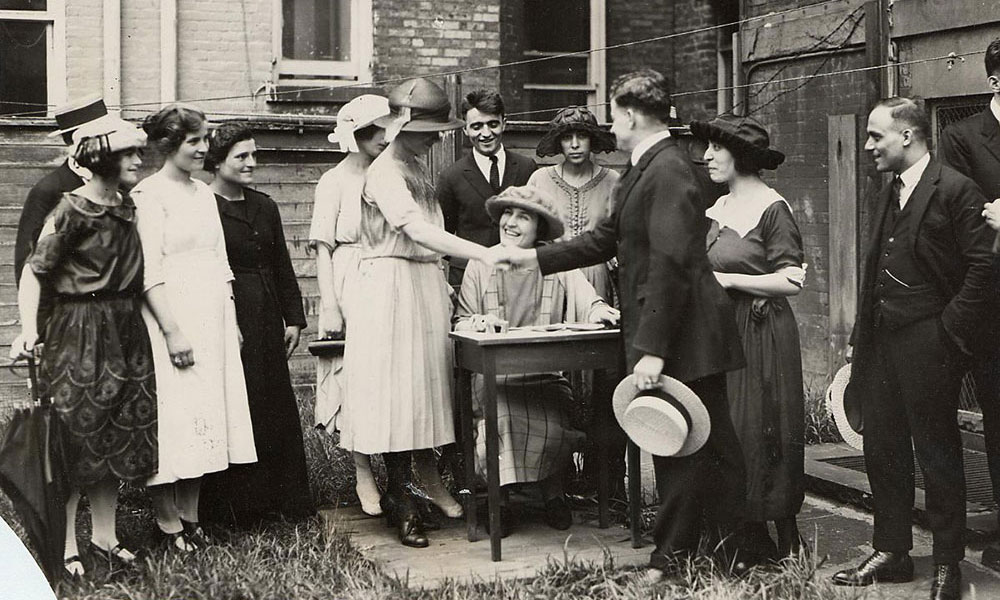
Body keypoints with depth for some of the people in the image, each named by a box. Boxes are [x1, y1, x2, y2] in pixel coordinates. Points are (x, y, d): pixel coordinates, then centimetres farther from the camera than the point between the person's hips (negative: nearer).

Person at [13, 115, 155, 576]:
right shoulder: (72, 209, -11)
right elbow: (34, 270, -13)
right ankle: (66, 545, 7)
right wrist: (29, 327, -25)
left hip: (125, 331, 7)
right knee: (76, 436, -2)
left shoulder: (128, 210, 10)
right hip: (79, 331, -7)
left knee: (117, 437, 10)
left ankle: (104, 536, 20)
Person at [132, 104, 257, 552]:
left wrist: (232, 321, 13)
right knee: (174, 411, -5)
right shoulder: (149, 194, -8)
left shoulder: (204, 193, 16)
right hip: (174, 313, -8)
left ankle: (190, 515, 16)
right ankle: (167, 520, 3)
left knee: (207, 413, 8)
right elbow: (150, 271, -14)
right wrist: (172, 330, -19)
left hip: (213, 315, 8)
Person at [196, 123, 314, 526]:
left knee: (277, 409, 10)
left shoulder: (264, 207, 14)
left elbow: (283, 267, 17)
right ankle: (233, 507, 7)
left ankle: (278, 500, 20)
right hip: (227, 321, -7)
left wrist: (294, 319, 12)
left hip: (267, 322, 7)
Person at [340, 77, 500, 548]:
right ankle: (400, 497, 1)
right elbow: (418, 231, -27)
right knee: (397, 386, -5)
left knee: (425, 381, 9)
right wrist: (484, 254, -33)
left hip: (426, 287, 9)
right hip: (393, 288, -9)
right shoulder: (385, 173, -14)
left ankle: (427, 474, 17)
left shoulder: (416, 169, 15)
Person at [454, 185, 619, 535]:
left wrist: (598, 311, -31)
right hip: (495, 373, 0)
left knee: (552, 425, -27)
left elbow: (585, 298, -7)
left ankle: (553, 494, 0)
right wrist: (477, 322, -14)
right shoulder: (480, 266, 9)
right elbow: (460, 323, 10)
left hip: (547, 374, 0)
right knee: (501, 421, -29)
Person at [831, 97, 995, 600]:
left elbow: (981, 267, -13)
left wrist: (951, 333, -15)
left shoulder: (956, 191, -9)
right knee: (882, 451, 12)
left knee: (938, 455, 2)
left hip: (928, 346, -8)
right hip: (881, 345, 8)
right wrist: (859, 341, 14)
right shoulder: (887, 196, 16)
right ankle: (891, 552, 24)